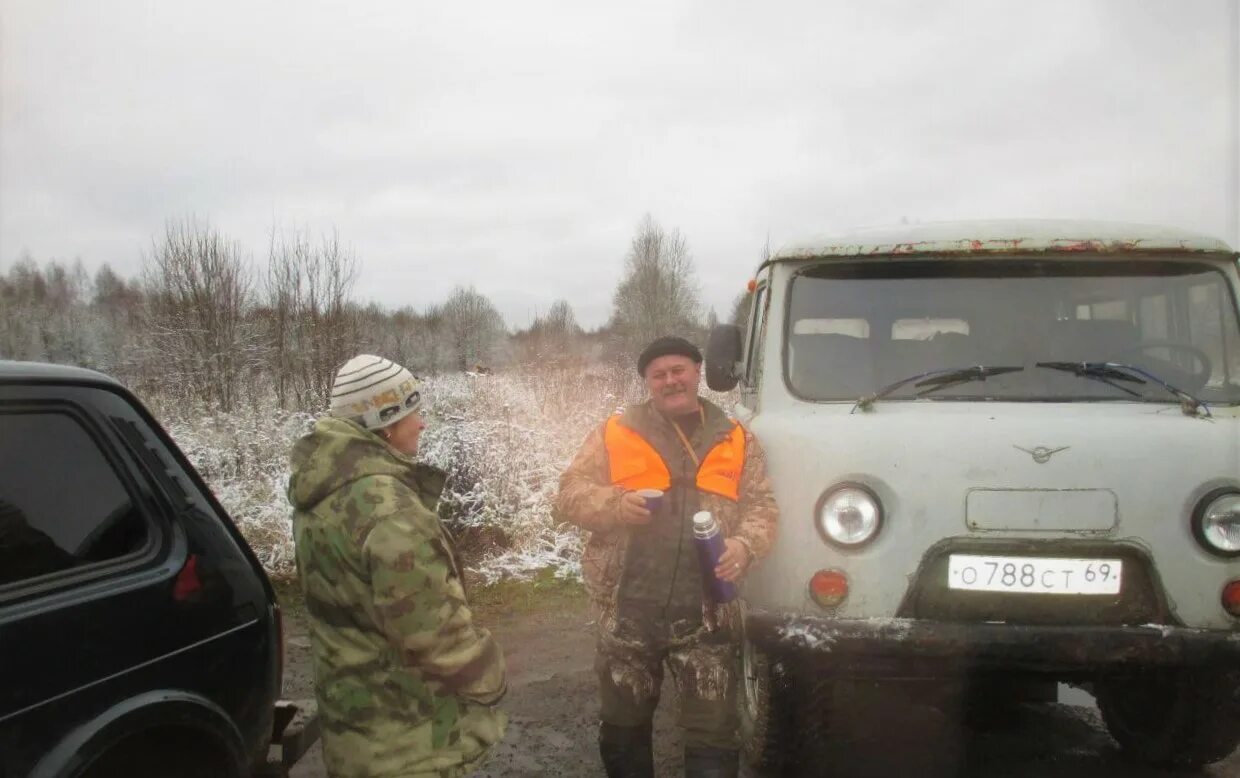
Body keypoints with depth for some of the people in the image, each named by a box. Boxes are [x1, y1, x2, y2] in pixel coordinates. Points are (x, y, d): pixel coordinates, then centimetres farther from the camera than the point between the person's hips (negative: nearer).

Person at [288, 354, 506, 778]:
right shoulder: (386, 505, -28)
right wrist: (488, 677, -11)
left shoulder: (322, 490, 4)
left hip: (352, 705, 9)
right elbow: (432, 627, -27)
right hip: (406, 731, -9)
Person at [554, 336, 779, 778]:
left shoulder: (735, 440, 8)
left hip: (705, 614, 0)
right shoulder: (614, 433, 4)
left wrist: (745, 545, -14)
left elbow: (762, 506, 8)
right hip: (628, 611, 0)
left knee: (713, 732, 4)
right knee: (623, 727, 15)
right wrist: (615, 503, -17)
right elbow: (569, 497, 3)